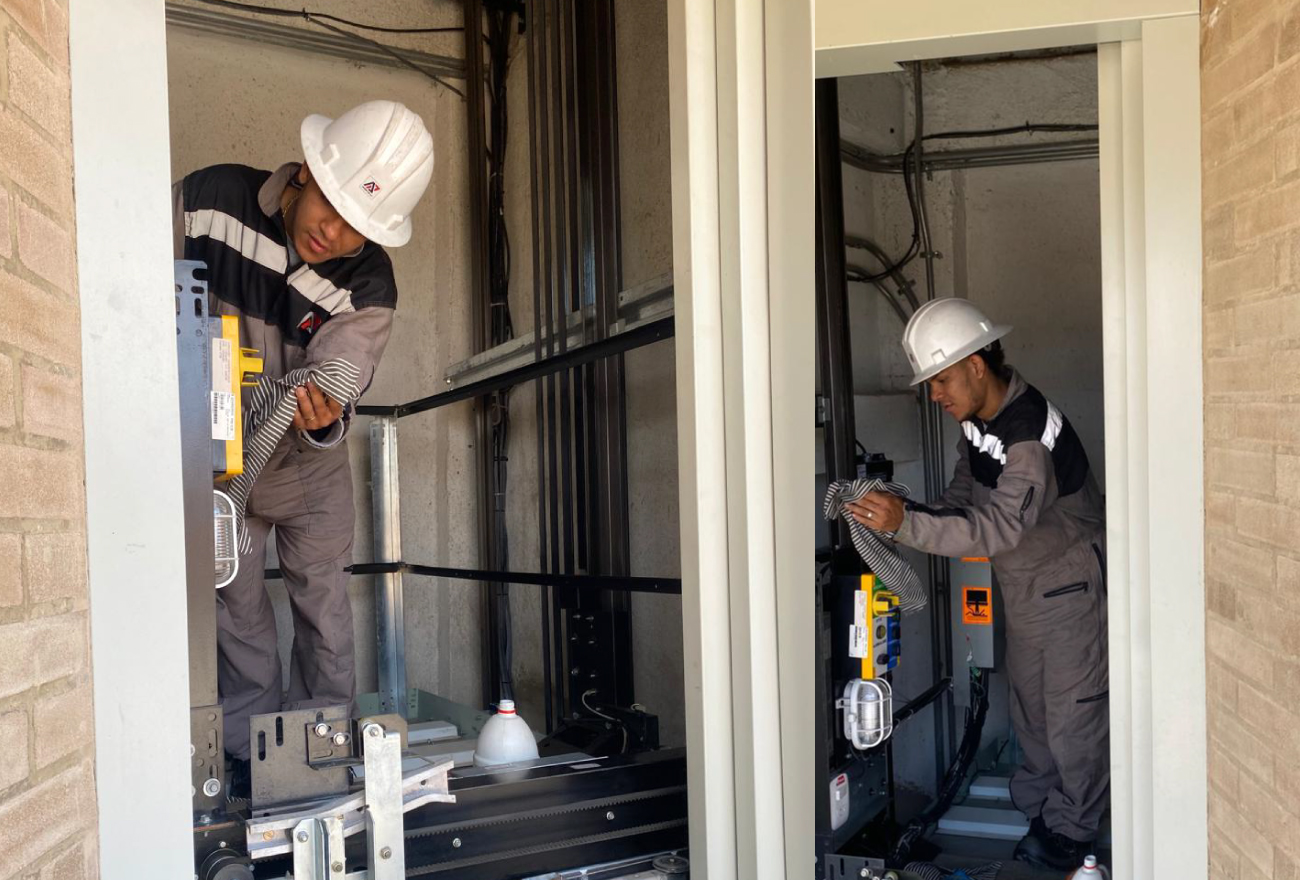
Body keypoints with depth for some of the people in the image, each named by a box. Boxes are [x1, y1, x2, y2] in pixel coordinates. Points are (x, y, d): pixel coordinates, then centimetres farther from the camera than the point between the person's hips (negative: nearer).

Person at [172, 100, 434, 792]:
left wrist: (322, 419, -52)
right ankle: (250, 750, 19)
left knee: (322, 600, 7)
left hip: (306, 465, 0)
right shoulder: (207, 199, -18)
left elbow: (335, 388, -29)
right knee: (234, 605, 7)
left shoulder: (367, 290, -20)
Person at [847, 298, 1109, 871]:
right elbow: (964, 494, 7)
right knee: (1027, 700, 19)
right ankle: (1036, 801, 36)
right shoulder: (979, 417, -3)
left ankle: (1071, 828, 22)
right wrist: (917, 515, -12)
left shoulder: (1031, 431, -32)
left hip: (1070, 582, -9)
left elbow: (996, 528, -39)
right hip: (1023, 583, 9)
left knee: (1073, 708, 5)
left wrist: (906, 523, -47)